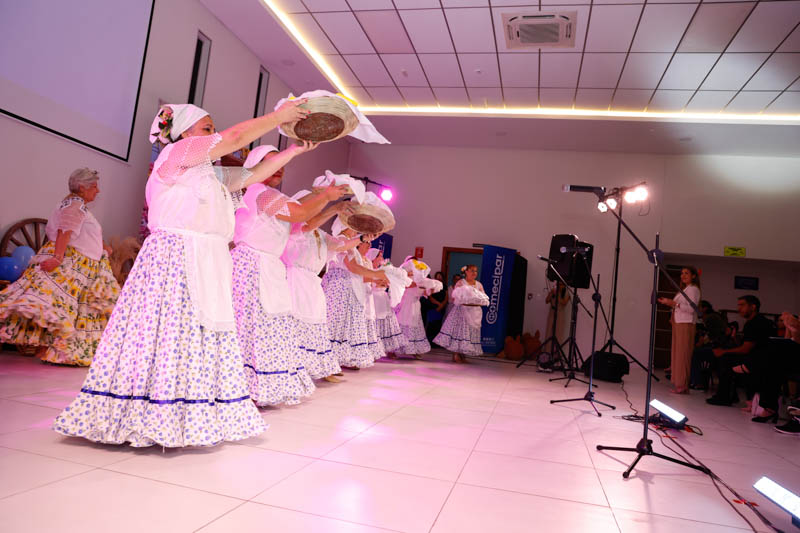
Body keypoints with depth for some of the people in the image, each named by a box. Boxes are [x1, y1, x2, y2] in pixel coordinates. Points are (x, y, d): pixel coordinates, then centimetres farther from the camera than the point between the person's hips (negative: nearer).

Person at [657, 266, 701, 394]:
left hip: (686, 325, -9)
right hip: (678, 323, 9)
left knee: (682, 354, -10)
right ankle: (677, 384, 9)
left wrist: (675, 303, -21)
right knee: (676, 354, 7)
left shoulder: (693, 289, -5)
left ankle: (682, 386, -9)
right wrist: (669, 303, 15)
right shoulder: (684, 289, 23)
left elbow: (692, 308, -15)